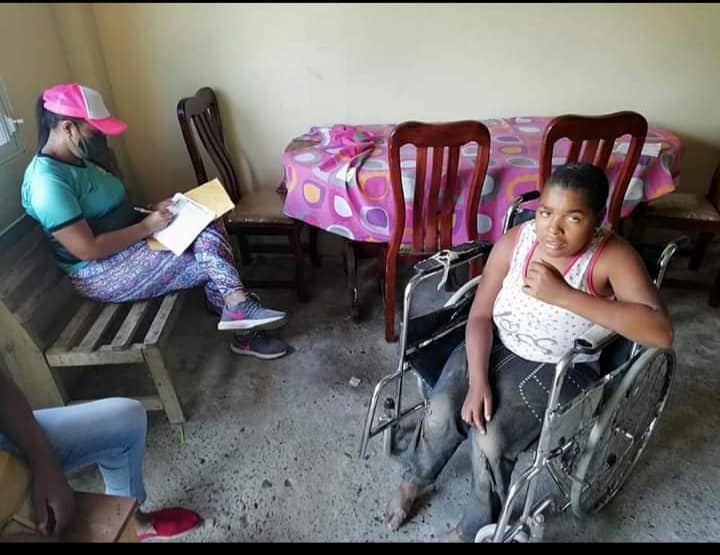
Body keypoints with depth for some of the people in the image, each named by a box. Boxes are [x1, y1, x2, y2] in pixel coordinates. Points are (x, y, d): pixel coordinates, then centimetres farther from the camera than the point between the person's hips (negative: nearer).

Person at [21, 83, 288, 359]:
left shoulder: (77, 159, 9)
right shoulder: (47, 181, -23)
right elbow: (88, 249, -26)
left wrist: (151, 212, -1)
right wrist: (147, 226, -20)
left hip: (129, 243, 9)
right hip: (103, 273, -9)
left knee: (208, 224, -9)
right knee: (210, 260, -19)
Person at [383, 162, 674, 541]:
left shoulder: (612, 257, -23)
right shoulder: (514, 242, -14)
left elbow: (661, 333, -35)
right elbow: (480, 315, -8)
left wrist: (564, 296, -39)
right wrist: (478, 379, -21)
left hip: (561, 369, -3)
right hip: (498, 347, 3)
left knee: (491, 439, -21)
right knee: (442, 412, -16)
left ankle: (475, 529, 10)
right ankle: (414, 479, 18)